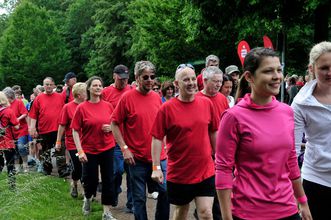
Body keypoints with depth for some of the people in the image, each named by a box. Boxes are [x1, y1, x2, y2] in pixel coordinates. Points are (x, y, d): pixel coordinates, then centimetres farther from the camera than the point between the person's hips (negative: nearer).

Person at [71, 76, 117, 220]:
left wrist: (111, 128, -10)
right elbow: (75, 131, -7)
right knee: (90, 180, 7)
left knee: (108, 181, 3)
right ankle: (87, 198, 42)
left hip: (107, 148, 2)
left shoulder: (108, 106, 1)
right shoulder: (81, 108, -7)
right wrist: (80, 151, -13)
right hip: (89, 150, -2)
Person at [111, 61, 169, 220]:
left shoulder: (157, 97, 6)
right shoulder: (127, 97, -8)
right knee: (139, 198, 7)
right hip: (137, 158, -4)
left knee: (165, 192, 8)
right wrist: (124, 148, -12)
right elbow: (114, 124, -6)